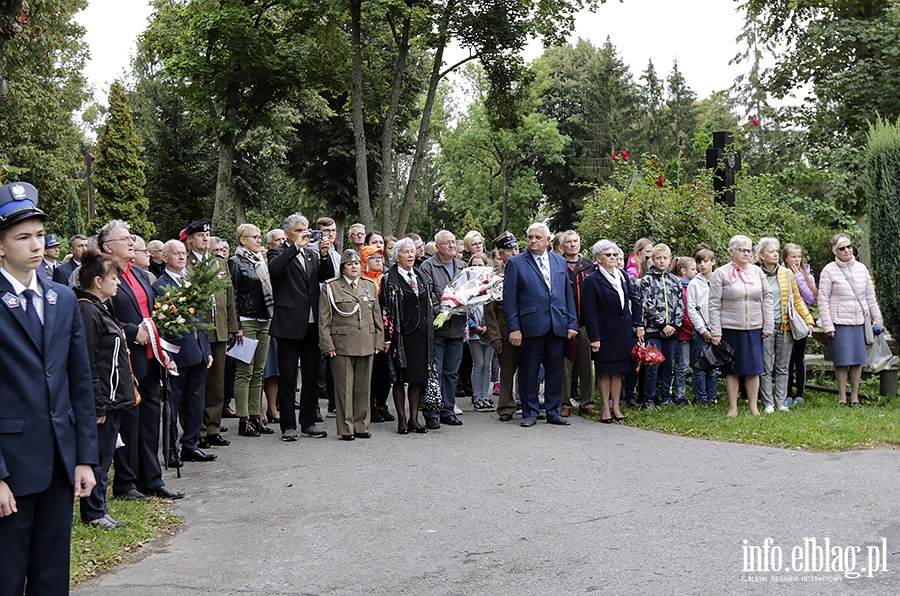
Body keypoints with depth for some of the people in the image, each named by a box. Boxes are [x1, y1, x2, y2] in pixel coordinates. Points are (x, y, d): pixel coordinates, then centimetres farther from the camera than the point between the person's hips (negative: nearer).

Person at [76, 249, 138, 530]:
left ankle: (97, 508, 23)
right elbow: (87, 364, -21)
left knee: (104, 454, 15)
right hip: (101, 399, -10)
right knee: (97, 455, 0)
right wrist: (97, 405, -21)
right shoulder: (87, 312, -17)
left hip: (112, 397, 10)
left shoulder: (100, 309, 15)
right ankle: (94, 512, 10)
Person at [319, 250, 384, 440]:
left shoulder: (370, 286, 14)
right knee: (344, 387, 0)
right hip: (342, 345, -4)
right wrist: (327, 345, -8)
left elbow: (377, 316, 16)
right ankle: (346, 428, 7)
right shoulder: (330, 287, 1)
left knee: (363, 387, 7)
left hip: (366, 345, 4)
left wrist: (379, 341, 9)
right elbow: (323, 320, -2)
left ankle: (361, 426, 17)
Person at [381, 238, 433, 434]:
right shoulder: (389, 280, -3)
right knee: (400, 378, 1)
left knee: (418, 378, 6)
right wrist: (387, 338, -14)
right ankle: (402, 420, 8)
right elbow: (385, 309, -8)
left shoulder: (421, 278, 15)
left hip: (420, 335, 5)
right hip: (401, 335, -5)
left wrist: (429, 334, 13)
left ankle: (414, 419, 13)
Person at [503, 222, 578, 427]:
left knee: (555, 371, 9)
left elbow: (568, 294, 15)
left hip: (558, 325, 4)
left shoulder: (560, 262, 13)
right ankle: (530, 412, 14)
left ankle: (554, 412, 19)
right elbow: (509, 298, -2)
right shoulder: (516, 263, 1)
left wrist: (572, 323, 8)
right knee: (529, 372, 3)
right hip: (531, 326, -3)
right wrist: (514, 327, -8)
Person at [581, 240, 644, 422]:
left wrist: (639, 325, 5)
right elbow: (590, 312, -11)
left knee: (618, 371, 10)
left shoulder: (622, 275, 9)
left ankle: (616, 407, 16)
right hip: (605, 332, -5)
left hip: (623, 332, 5)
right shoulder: (591, 281, -8)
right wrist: (594, 337, -15)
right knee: (604, 372, 3)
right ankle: (605, 409, 11)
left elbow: (635, 299, 13)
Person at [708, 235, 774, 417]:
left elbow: (767, 298, 10)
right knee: (732, 369, 4)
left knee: (754, 368, 3)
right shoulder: (720, 273, -1)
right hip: (730, 328, -3)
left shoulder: (757, 272, 9)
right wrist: (715, 332, -10)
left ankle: (753, 407, 13)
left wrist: (768, 326, 3)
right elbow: (714, 305, -5)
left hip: (754, 329, 3)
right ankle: (733, 407, 12)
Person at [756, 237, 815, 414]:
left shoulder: (787, 274, 9)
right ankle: (768, 403, 7)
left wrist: (808, 320, 6)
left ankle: (781, 402, 14)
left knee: (782, 368, 8)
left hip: (785, 327, 3)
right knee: (766, 369, 0)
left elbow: (797, 299, 13)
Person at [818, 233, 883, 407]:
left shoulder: (861, 268, 11)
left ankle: (855, 396, 14)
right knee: (842, 361, -4)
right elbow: (823, 300, -5)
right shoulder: (829, 270, -2)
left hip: (860, 321, 4)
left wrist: (877, 319, 13)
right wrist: (828, 325, -10)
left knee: (858, 360, 5)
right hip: (839, 323, -4)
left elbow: (870, 296, 16)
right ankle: (842, 398, 6)